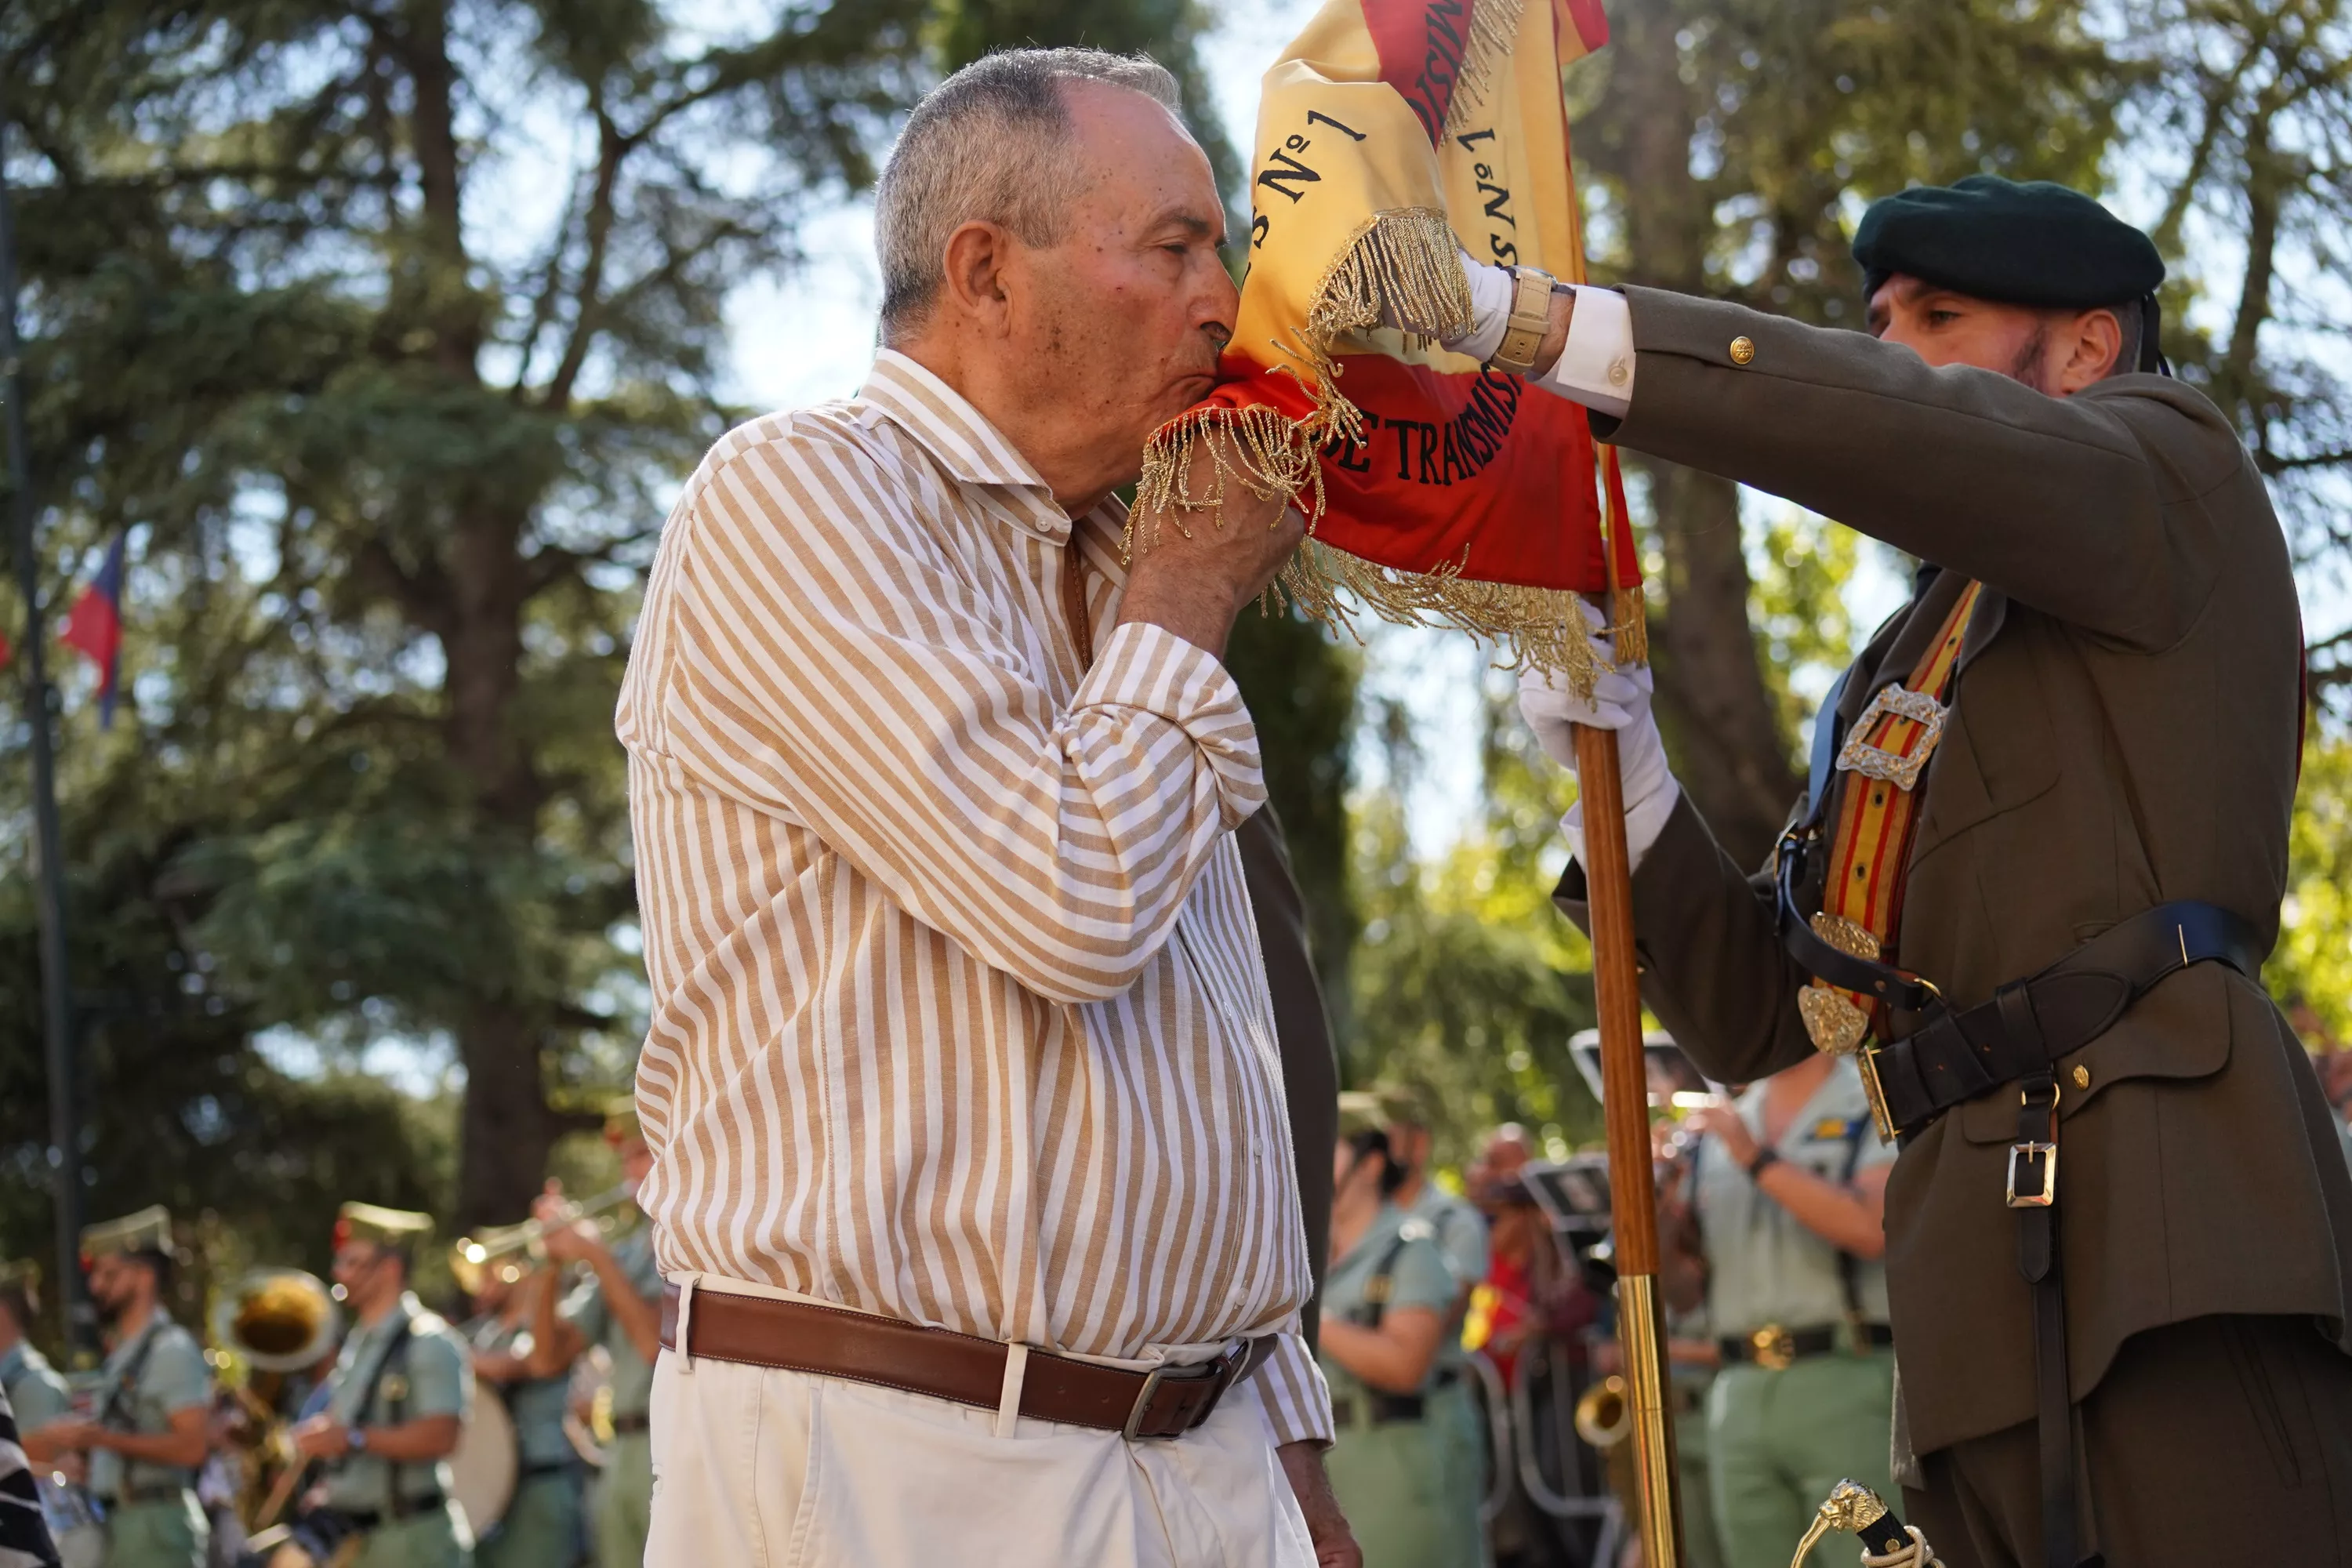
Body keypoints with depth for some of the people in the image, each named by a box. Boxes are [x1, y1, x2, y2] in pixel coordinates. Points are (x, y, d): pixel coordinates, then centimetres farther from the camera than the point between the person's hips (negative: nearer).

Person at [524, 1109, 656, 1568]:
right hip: (623, 1458, 7)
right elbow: (548, 1359, 15)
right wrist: (551, 1263, 3)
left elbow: (657, 1341, -15)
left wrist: (597, 1258, -9)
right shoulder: (627, 1253, 18)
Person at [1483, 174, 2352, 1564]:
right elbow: (1756, 1014, 27)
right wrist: (1624, 769, 12)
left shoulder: (2176, 473, 12)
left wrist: (1551, 328, -17)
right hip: (1988, 1291, 7)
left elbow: (1932, 446, -11)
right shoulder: (1894, 683, 31)